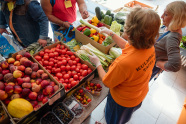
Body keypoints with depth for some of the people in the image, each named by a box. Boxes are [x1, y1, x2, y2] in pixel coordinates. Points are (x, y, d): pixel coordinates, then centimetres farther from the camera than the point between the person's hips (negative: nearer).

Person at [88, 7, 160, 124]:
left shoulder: (124, 62, -47)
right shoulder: (150, 48, -22)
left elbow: (106, 82, -26)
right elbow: (127, 46, 0)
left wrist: (97, 63, -14)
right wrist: (111, 33, 1)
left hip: (122, 101, -7)